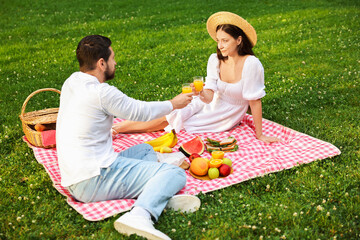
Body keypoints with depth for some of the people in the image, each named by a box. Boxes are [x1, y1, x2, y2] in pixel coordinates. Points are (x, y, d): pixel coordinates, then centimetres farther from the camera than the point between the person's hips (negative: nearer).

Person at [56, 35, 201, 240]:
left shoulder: (71, 82, 10)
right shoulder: (101, 92, -16)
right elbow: (140, 112, -2)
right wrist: (173, 104, 13)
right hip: (94, 181, -10)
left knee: (145, 150, 22)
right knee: (175, 174, -14)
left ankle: (160, 196, -6)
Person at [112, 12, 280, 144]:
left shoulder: (251, 64, -26)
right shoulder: (215, 60, -11)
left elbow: (255, 101, -20)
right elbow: (209, 96, -16)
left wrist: (259, 134, -17)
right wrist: (201, 93, -39)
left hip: (228, 116, -3)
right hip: (212, 103, 3)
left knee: (176, 121, -14)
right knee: (171, 115, -18)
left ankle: (120, 128, -8)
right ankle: (116, 128, -13)